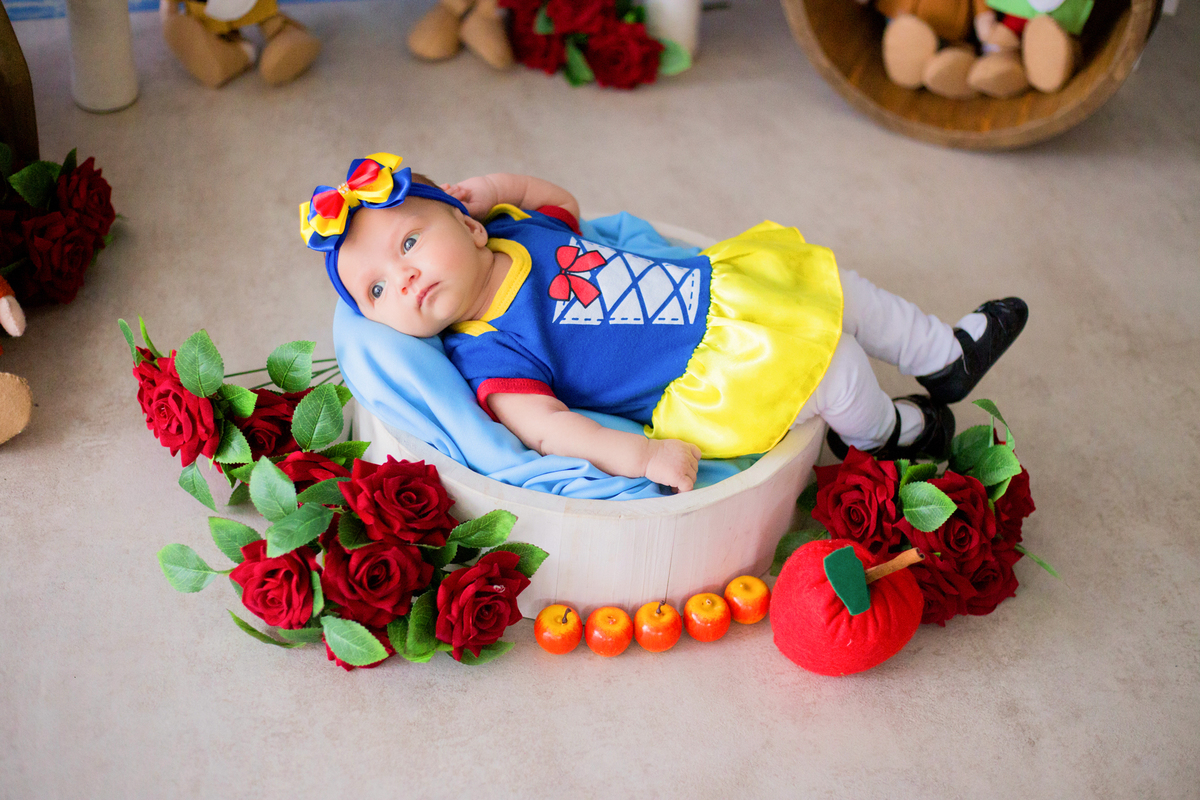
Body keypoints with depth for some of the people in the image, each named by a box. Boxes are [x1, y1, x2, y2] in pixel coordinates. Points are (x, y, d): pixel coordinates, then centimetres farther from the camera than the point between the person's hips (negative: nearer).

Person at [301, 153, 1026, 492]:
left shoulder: (518, 234, 2)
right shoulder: (490, 355, -20)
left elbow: (561, 198, 23)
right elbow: (545, 426, -29)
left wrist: (486, 190, 6)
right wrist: (638, 455, -40)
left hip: (718, 283, 8)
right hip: (713, 385, -8)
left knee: (835, 285, 13)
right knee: (831, 362, -17)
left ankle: (945, 357, 36)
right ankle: (886, 433, 17)